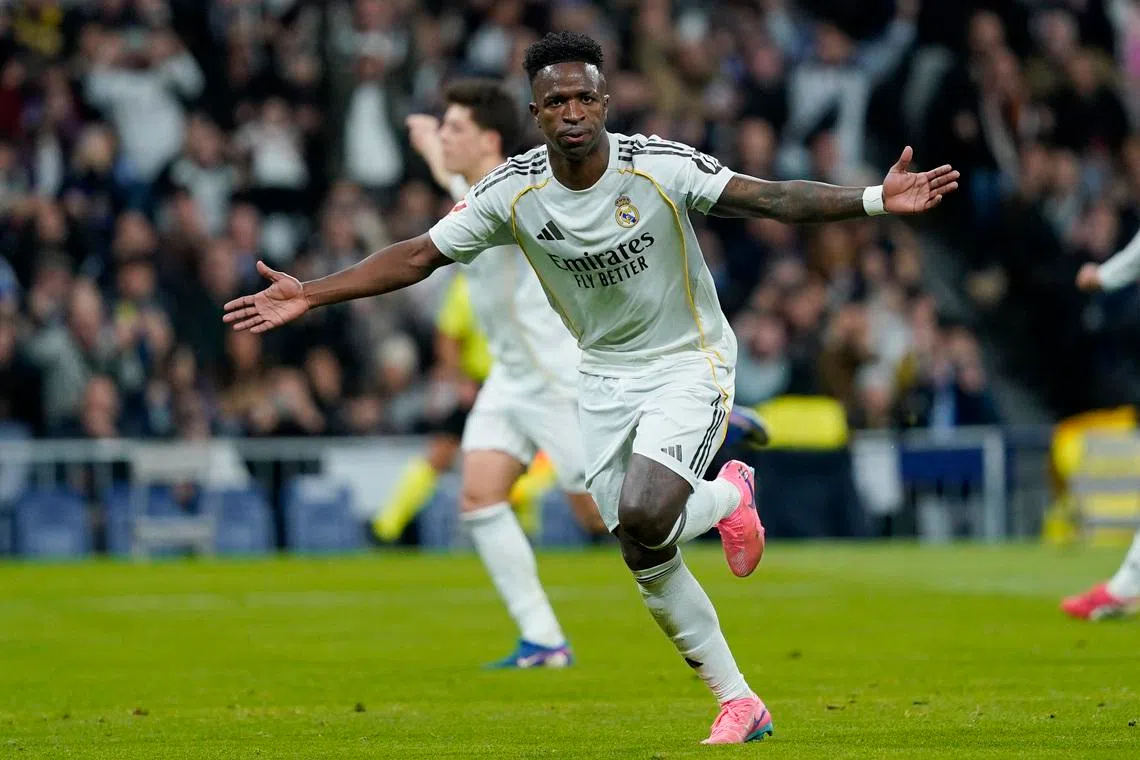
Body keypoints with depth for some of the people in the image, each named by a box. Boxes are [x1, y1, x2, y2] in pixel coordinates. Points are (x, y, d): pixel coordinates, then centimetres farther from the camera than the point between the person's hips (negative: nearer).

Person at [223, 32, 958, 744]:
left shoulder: (661, 167, -21)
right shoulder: (512, 192, -11)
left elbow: (773, 199, -27)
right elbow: (418, 255, -5)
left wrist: (875, 199, -40)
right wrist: (312, 295, -11)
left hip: (689, 363, -4)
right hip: (604, 375, 4)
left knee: (642, 516, -28)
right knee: (645, 559, 1)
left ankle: (727, 497, 7)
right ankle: (740, 705, 14)